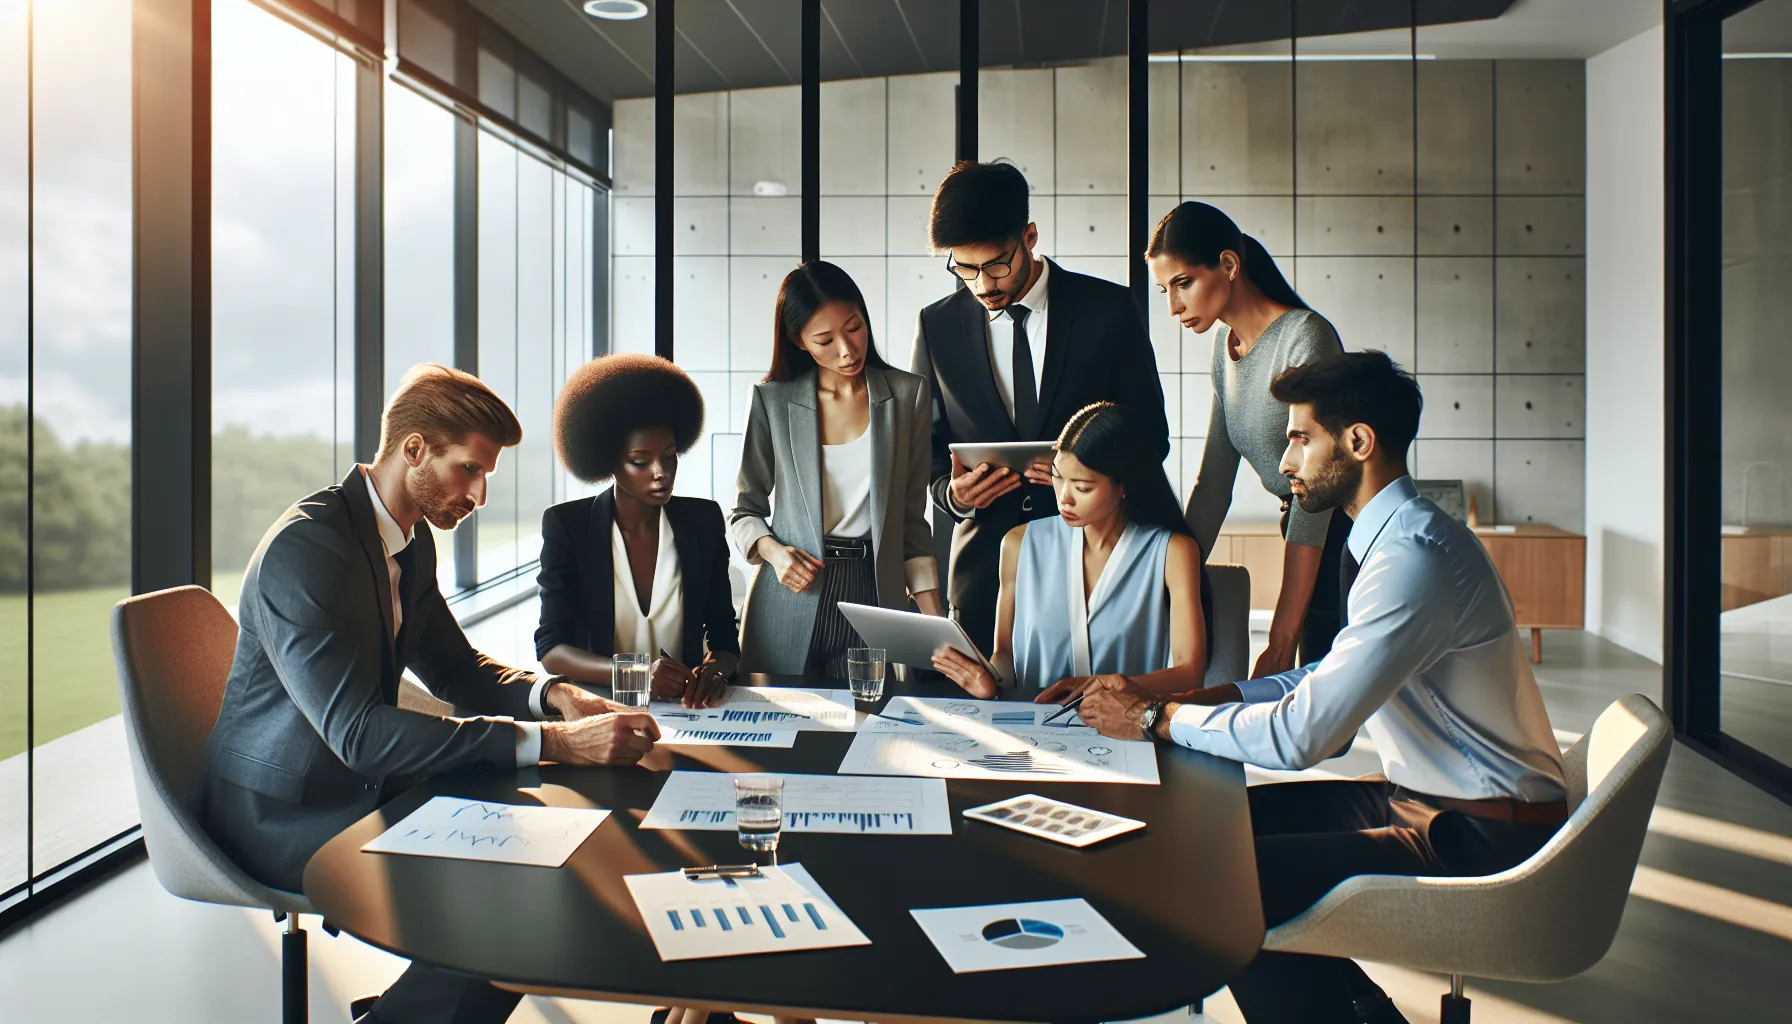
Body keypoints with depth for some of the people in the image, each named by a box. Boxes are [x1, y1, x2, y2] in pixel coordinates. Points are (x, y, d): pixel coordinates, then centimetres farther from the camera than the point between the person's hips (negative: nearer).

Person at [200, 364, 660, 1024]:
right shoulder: (305, 548, -23)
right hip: (282, 816, -9)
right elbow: (358, 730, -31)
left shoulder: (412, 545, 6)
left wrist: (552, 695, -8)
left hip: (360, 789, 9)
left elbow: (456, 670, 15)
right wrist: (551, 741, -34)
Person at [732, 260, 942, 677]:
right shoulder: (773, 400, 1)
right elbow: (746, 509, 8)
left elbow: (912, 517, 5)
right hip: (789, 606, 0)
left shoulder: (907, 395, 3)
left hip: (874, 593, 1)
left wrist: (936, 622, -2)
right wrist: (773, 550, -13)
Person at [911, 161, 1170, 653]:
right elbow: (925, 452, 13)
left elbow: (1150, 433, 5)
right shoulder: (937, 327, 6)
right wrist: (952, 493, -9)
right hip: (984, 571, 1)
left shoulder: (1109, 309, 1)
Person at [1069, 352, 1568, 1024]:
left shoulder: (1414, 558, -24)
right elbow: (1327, 681, 15)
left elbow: (1299, 736, -27)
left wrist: (1157, 718, -14)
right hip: (1429, 797, 10)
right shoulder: (1398, 536, 9)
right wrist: (1182, 694, 4)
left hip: (1484, 840, -10)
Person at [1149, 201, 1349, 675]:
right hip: (1305, 532, 7)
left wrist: (1281, 638, -23)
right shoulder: (1226, 342, 7)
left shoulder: (1306, 338, -18)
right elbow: (1213, 480, 10)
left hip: (1345, 536, -7)